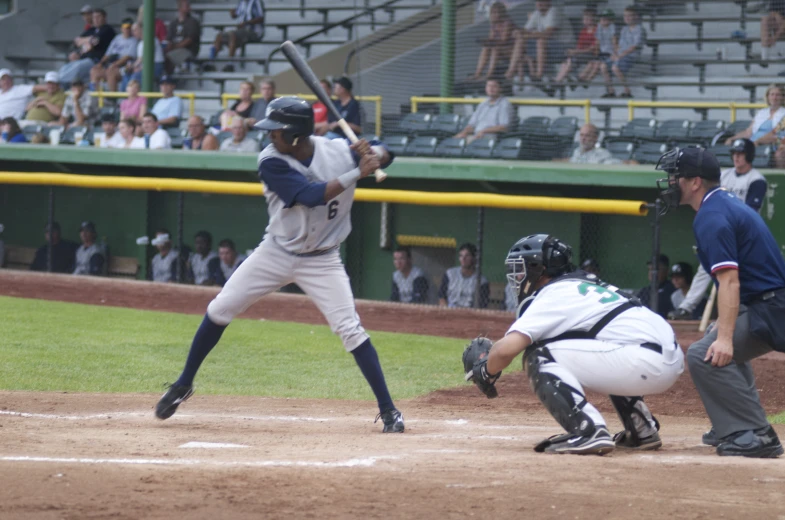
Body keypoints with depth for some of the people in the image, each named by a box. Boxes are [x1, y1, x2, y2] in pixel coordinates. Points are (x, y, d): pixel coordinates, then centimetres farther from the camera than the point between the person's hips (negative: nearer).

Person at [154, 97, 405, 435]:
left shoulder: (339, 152, -13)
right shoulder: (272, 162, -19)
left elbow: (383, 154, 3)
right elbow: (313, 195, -30)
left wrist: (372, 153, -20)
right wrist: (357, 173, -31)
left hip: (322, 261, -1)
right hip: (276, 254, 1)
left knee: (350, 329, -13)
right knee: (219, 310, 1)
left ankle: (388, 410, -6)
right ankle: (184, 384, 19)